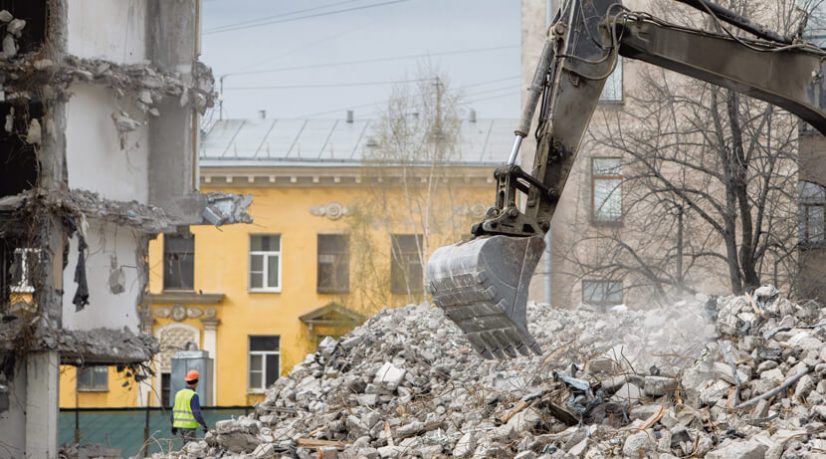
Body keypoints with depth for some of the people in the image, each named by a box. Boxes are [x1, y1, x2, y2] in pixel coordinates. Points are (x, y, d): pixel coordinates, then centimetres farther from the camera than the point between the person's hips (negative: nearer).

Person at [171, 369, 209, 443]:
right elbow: (197, 413, -18)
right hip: (189, 426, -7)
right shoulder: (193, 395, -14)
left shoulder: (179, 393, 8)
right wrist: (205, 426, -12)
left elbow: (174, 411, 14)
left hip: (179, 424, 7)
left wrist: (173, 425, 23)